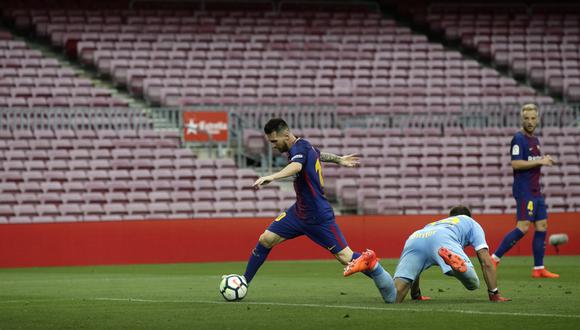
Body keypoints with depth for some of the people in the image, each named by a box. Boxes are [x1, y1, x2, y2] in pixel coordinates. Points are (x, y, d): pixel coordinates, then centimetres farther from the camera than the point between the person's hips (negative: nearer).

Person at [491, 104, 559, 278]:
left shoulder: (535, 140, 17)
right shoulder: (519, 138, -11)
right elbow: (516, 164, -20)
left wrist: (545, 160, 6)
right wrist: (539, 161, -17)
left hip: (535, 190, 9)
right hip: (524, 190, -9)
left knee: (542, 226, 5)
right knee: (523, 227, -15)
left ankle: (539, 268, 8)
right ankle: (494, 258, -11)